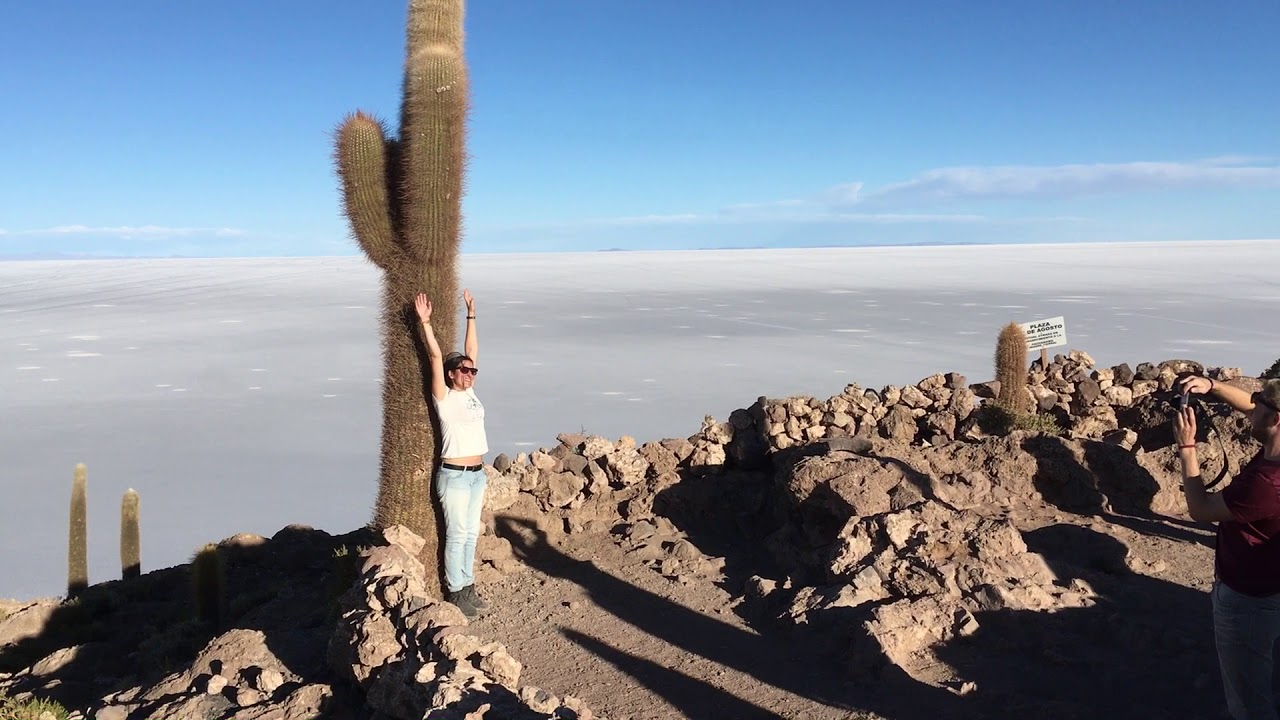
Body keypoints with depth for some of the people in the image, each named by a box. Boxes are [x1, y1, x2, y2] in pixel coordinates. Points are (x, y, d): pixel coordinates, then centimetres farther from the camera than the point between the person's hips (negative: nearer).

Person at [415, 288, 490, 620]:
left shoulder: (470, 394, 8)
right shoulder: (444, 398, -8)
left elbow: (471, 350, 12)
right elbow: (435, 356, -16)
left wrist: (471, 315, 15)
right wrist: (425, 322, -20)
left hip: (477, 474, 7)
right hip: (454, 476, -7)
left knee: (471, 534, 15)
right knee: (457, 536, 1)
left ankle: (467, 586, 26)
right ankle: (455, 593, 12)